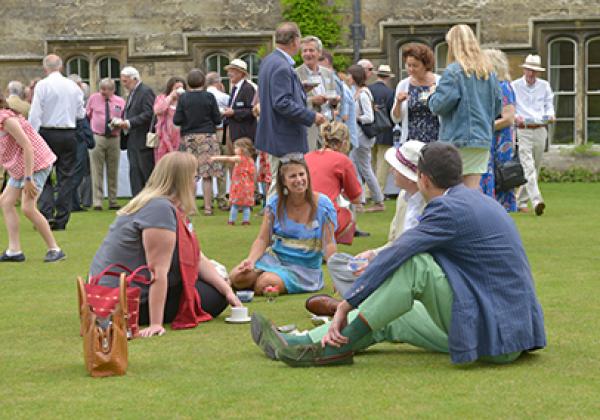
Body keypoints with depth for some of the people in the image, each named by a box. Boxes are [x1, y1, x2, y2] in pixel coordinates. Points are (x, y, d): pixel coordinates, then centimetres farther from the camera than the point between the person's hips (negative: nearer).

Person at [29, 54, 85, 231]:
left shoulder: (42, 85, -7)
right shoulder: (73, 86, 4)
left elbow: (35, 115, -10)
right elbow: (81, 114, 10)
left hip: (48, 133, -3)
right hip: (69, 134, 3)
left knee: (43, 175, 7)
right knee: (66, 176, 7)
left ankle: (47, 213, -10)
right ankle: (61, 221, 6)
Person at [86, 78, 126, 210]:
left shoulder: (120, 101, 6)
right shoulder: (94, 98, 4)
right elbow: (87, 116, 11)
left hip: (114, 139, 2)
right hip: (97, 138, -2)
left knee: (113, 172, 8)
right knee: (97, 171, -5)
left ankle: (113, 201, 15)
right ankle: (97, 201, -3)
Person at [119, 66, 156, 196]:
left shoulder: (146, 92, -11)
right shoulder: (132, 93, 19)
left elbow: (149, 114, -20)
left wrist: (129, 123, -23)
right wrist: (121, 123, 5)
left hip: (143, 141, -9)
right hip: (132, 141, 9)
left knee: (148, 173, -5)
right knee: (135, 174, 7)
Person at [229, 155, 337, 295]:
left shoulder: (322, 205, -7)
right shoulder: (275, 203, 1)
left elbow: (328, 245, -8)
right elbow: (262, 240, 0)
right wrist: (251, 260, -20)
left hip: (304, 267, -3)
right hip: (274, 257, 3)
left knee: (265, 283, -30)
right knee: (236, 277, -22)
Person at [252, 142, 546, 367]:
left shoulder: (450, 209, -15)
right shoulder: (475, 200, 14)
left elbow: (393, 256, -18)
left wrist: (345, 306, -15)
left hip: (495, 338, -10)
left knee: (414, 265, -19)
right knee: (392, 318, 12)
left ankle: (338, 348, -12)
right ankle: (292, 347, 10)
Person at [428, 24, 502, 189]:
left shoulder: (454, 71, -11)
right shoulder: (489, 71, 10)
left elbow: (440, 104, -15)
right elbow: (498, 105, 14)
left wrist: (432, 97, 5)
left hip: (459, 139, -6)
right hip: (484, 139, 6)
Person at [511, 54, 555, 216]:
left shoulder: (545, 86, 12)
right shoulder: (514, 86, 1)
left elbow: (549, 105, 16)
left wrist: (550, 115, -6)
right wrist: (515, 116, -18)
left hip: (540, 130, 5)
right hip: (523, 131, -5)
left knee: (535, 168, 9)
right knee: (528, 167, -17)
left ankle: (521, 201, 22)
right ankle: (536, 201, -29)